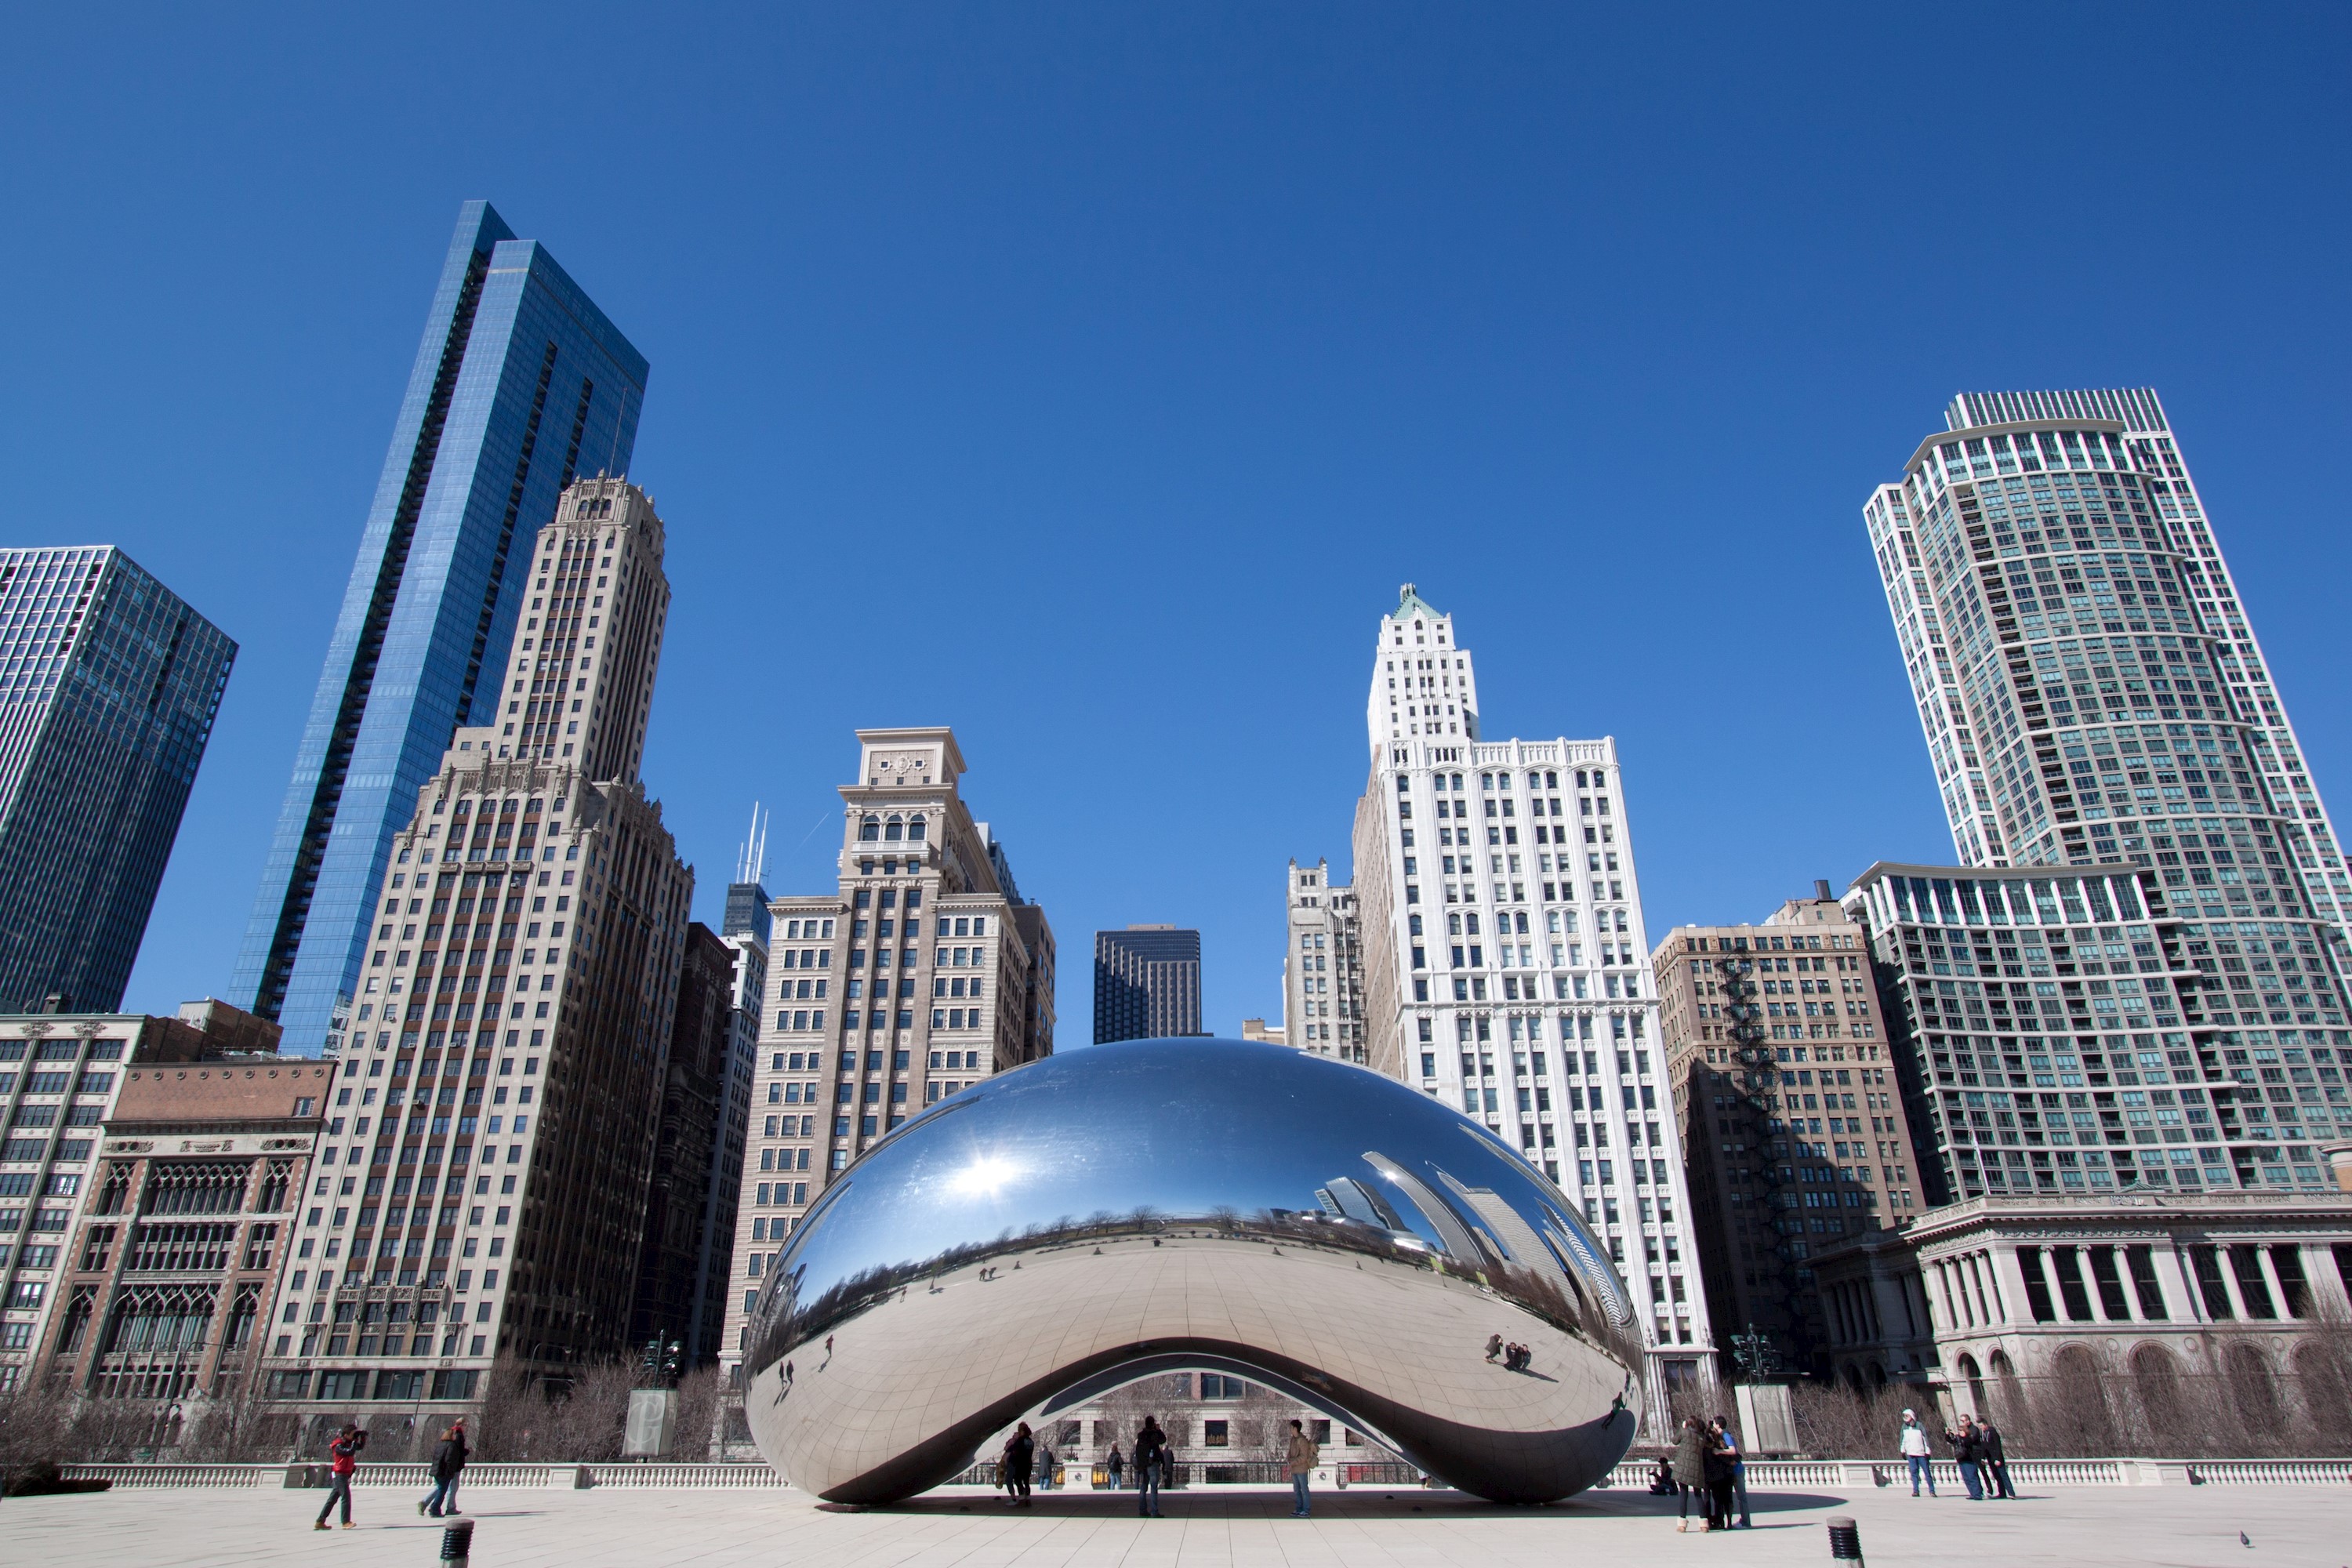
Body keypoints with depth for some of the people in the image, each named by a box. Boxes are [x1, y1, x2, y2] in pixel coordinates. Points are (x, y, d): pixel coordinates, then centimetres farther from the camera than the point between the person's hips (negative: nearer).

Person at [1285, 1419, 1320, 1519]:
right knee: (1296, 1490, 13)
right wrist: (1287, 1456, -5)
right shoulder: (1293, 1439, 8)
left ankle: (1306, 1511, 7)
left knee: (1304, 1490, 0)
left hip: (1302, 1470, -9)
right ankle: (1298, 1510, 21)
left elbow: (1303, 1457, -21)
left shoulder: (1302, 1441, -18)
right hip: (1294, 1470, 9)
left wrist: (1292, 1463, -22)